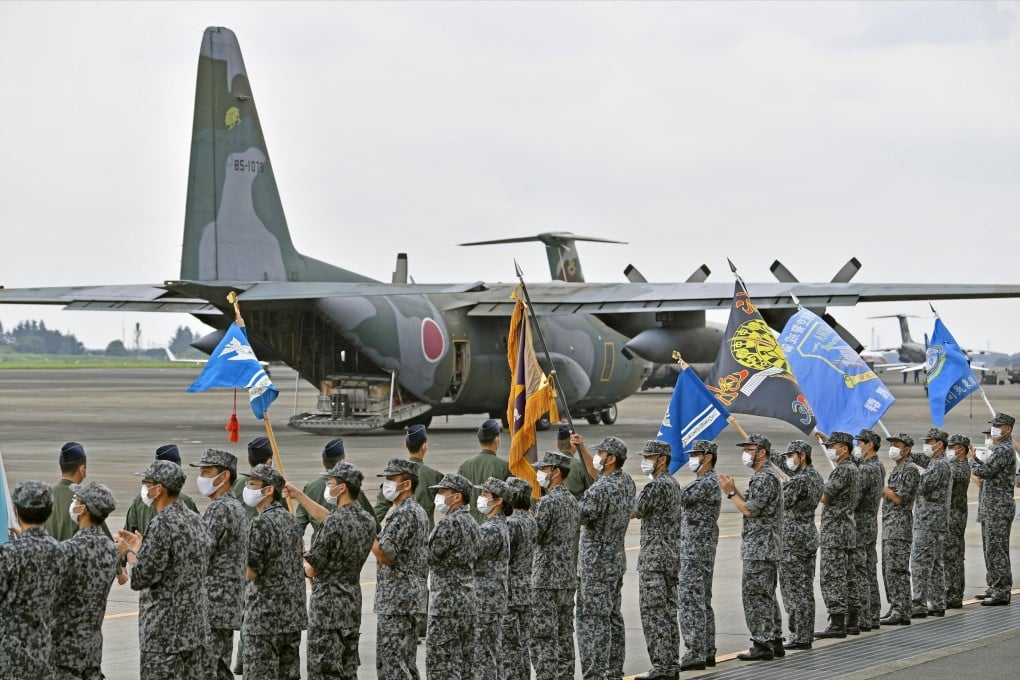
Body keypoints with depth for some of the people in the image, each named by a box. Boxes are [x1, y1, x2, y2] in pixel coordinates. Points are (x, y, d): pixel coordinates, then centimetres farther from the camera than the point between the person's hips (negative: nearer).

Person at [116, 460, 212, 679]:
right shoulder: (195, 521, 10)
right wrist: (141, 548, 20)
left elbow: (140, 577, -18)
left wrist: (129, 552, 0)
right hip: (196, 627, 9)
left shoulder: (162, 524, -17)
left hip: (164, 632, -8)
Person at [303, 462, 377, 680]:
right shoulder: (368, 521, 5)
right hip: (353, 603, 8)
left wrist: (304, 565, 10)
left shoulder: (334, 522, -21)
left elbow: (313, 570, -15)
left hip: (327, 605, -8)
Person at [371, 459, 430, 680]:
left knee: (389, 662, -9)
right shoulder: (418, 512, 16)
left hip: (396, 601, -10)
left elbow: (384, 554, -21)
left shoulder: (403, 514, -16)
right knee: (406, 661, 12)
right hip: (412, 598, 10)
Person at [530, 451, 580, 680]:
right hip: (568, 580, 9)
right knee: (564, 636, 10)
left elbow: (532, 536, -17)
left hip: (546, 581, -9)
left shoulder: (547, 502, -15)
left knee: (542, 638, -7)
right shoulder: (572, 501, 13)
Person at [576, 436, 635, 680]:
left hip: (597, 563, -9)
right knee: (613, 617, 15)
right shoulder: (626, 482, 6)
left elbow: (579, 516, -15)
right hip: (617, 559, 9)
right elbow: (596, 473, 24)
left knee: (593, 620, -7)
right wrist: (581, 449, 22)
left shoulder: (600, 490, -21)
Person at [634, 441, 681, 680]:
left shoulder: (656, 486, -16)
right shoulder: (673, 484, 14)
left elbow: (634, 512, -14)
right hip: (672, 557, 10)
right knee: (668, 612, 11)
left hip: (654, 558, -10)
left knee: (653, 614, -7)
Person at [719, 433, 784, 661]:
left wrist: (731, 493, -10)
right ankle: (774, 642, 19)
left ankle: (762, 645, -8)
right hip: (768, 548, 11)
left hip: (759, 548, -11)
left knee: (754, 595, -9)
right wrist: (734, 490, 9)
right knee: (766, 595, 14)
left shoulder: (765, 478, -16)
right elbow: (751, 507, 17)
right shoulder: (765, 475, 17)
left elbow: (750, 510, -20)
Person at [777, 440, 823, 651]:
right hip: (810, 537, 9)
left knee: (794, 591, -4)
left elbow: (780, 504, -18)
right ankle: (805, 635, 16)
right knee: (806, 590, 12)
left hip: (793, 540, -9)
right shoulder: (816, 477, 10)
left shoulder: (799, 481, -18)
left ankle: (799, 637, -3)